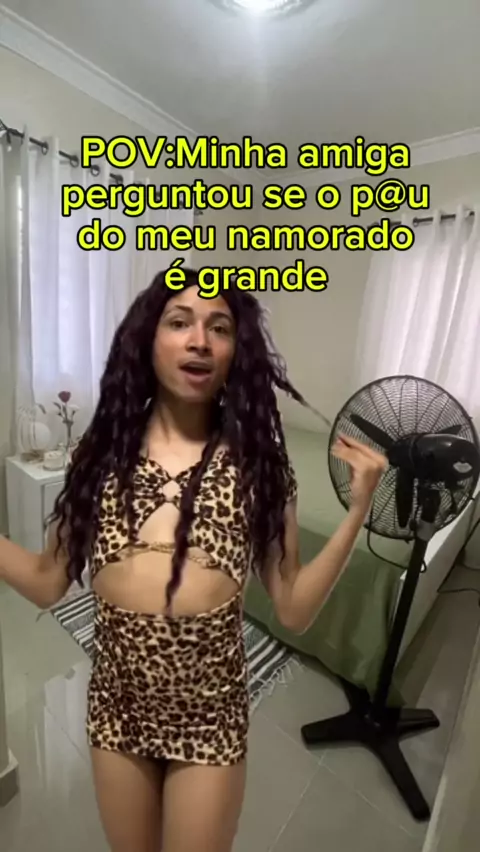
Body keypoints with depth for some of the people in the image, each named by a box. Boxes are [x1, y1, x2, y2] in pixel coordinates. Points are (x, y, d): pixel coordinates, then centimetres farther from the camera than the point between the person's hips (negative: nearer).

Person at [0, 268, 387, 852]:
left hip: (210, 709, -1)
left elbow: (294, 611, -11)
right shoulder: (103, 451, -7)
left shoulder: (258, 463, -12)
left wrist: (358, 510, -19)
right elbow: (47, 584, -4)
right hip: (116, 701, 2)